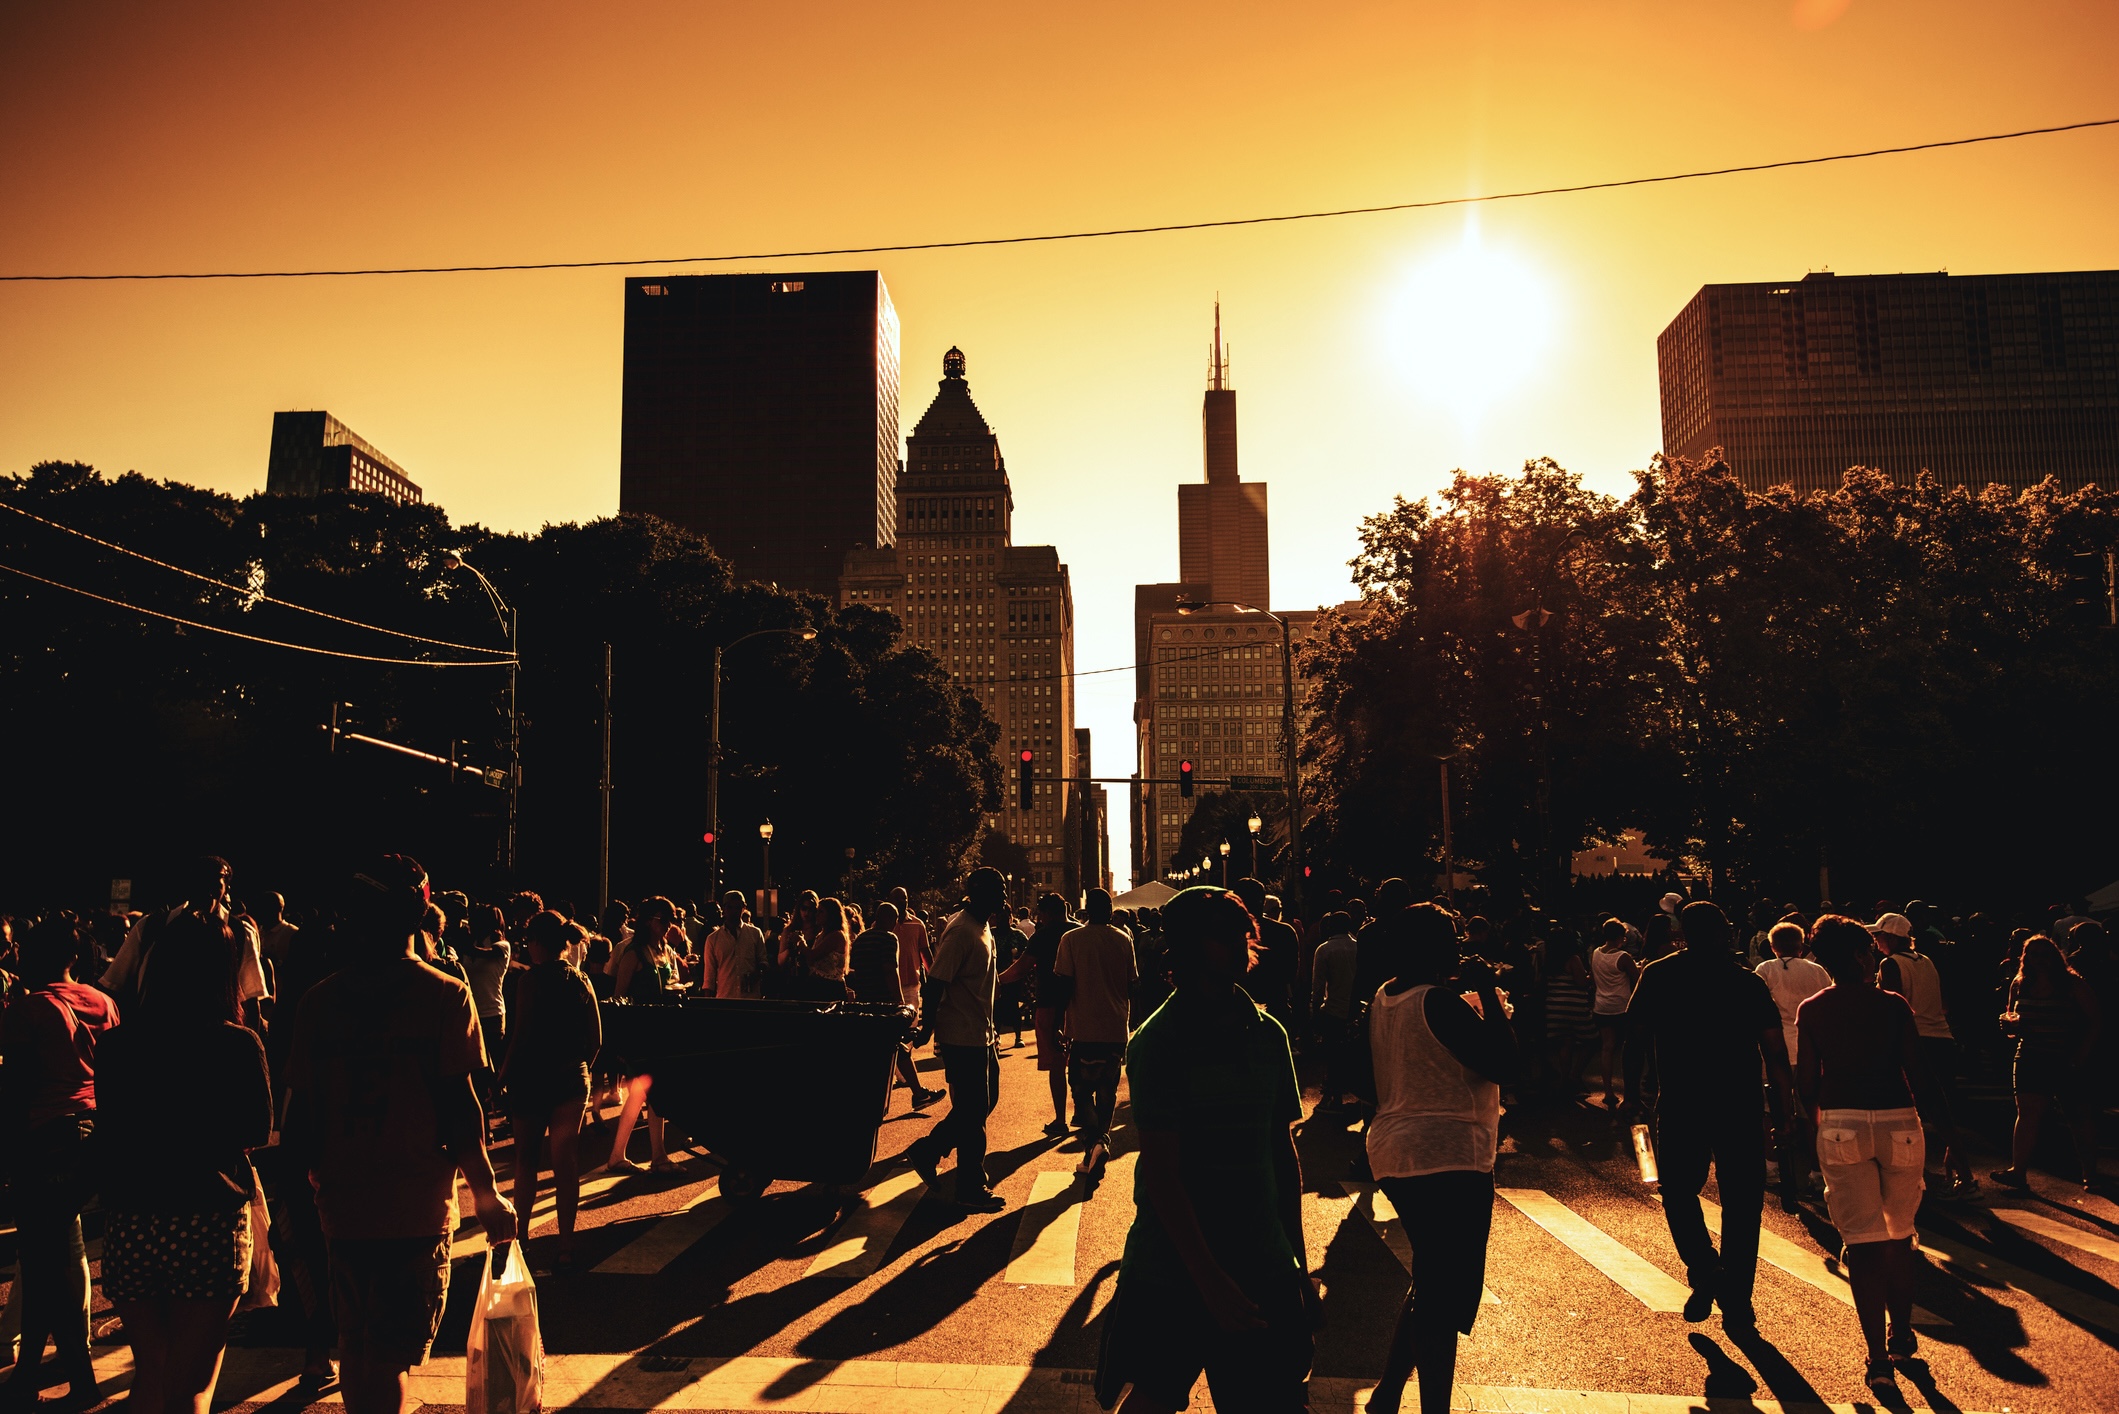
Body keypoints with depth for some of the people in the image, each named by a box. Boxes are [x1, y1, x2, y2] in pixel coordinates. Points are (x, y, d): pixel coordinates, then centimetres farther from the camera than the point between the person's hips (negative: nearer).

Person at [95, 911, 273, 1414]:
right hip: (209, 1221, -3)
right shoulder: (238, 1043, -9)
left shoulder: (117, 1043, 1)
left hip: (127, 1226, 4)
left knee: (150, 1373, 20)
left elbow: (109, 1132, 11)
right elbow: (258, 1132, 2)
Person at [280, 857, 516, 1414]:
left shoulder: (320, 999, 1)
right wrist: (486, 1193, -2)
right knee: (391, 1359, 4)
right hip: (416, 1206, -3)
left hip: (342, 1202, 4)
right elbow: (458, 1105, -12)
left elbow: (301, 1110, 2)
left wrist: (312, 1178, 17)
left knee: (355, 1349, 19)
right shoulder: (446, 995, -9)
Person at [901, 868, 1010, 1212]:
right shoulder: (960, 930, -20)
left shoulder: (983, 926, 10)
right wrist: (928, 1028, -19)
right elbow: (936, 983, -22)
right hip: (964, 1038, -10)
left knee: (983, 1102, 17)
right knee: (973, 1110, -1)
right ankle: (971, 1190, 11)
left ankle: (927, 1150, 28)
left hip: (982, 1035, 10)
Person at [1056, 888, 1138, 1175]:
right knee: (1107, 1091, 15)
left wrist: (1061, 1025, -1)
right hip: (1117, 1028, 3)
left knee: (1082, 1089, 6)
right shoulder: (1124, 939, 2)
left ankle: (1094, 1142, -14)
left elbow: (1065, 984, -8)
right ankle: (1103, 1140, 13)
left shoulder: (1072, 939, -5)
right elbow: (1132, 984, 6)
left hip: (1085, 1028, -3)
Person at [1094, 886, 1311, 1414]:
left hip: (1264, 1271, 4)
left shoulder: (1268, 1035, 4)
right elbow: (1162, 1175, -15)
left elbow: (1284, 1152, 10)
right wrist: (1212, 1282, -17)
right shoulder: (1159, 1041, -12)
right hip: (1172, 1268, -4)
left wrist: (1297, 1255, 9)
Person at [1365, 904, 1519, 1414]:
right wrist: (1488, 991, -12)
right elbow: (1505, 1064, -19)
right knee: (1445, 1298, 2)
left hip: (1394, 1154, 9)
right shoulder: (1441, 1002, -19)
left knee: (1429, 1285, 23)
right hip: (1448, 1159, -9)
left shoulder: (1384, 999, 7)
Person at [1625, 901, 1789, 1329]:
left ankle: (1705, 1272, -6)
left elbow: (1636, 1034, 1)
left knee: (1679, 1191, 15)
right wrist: (1781, 1108, 4)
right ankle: (1736, 1301, 11)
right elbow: (1776, 1052, -2)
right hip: (1741, 1105, 1)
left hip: (1680, 1104, -1)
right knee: (1741, 1201, 11)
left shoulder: (1659, 975, 2)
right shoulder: (1749, 981, 2)